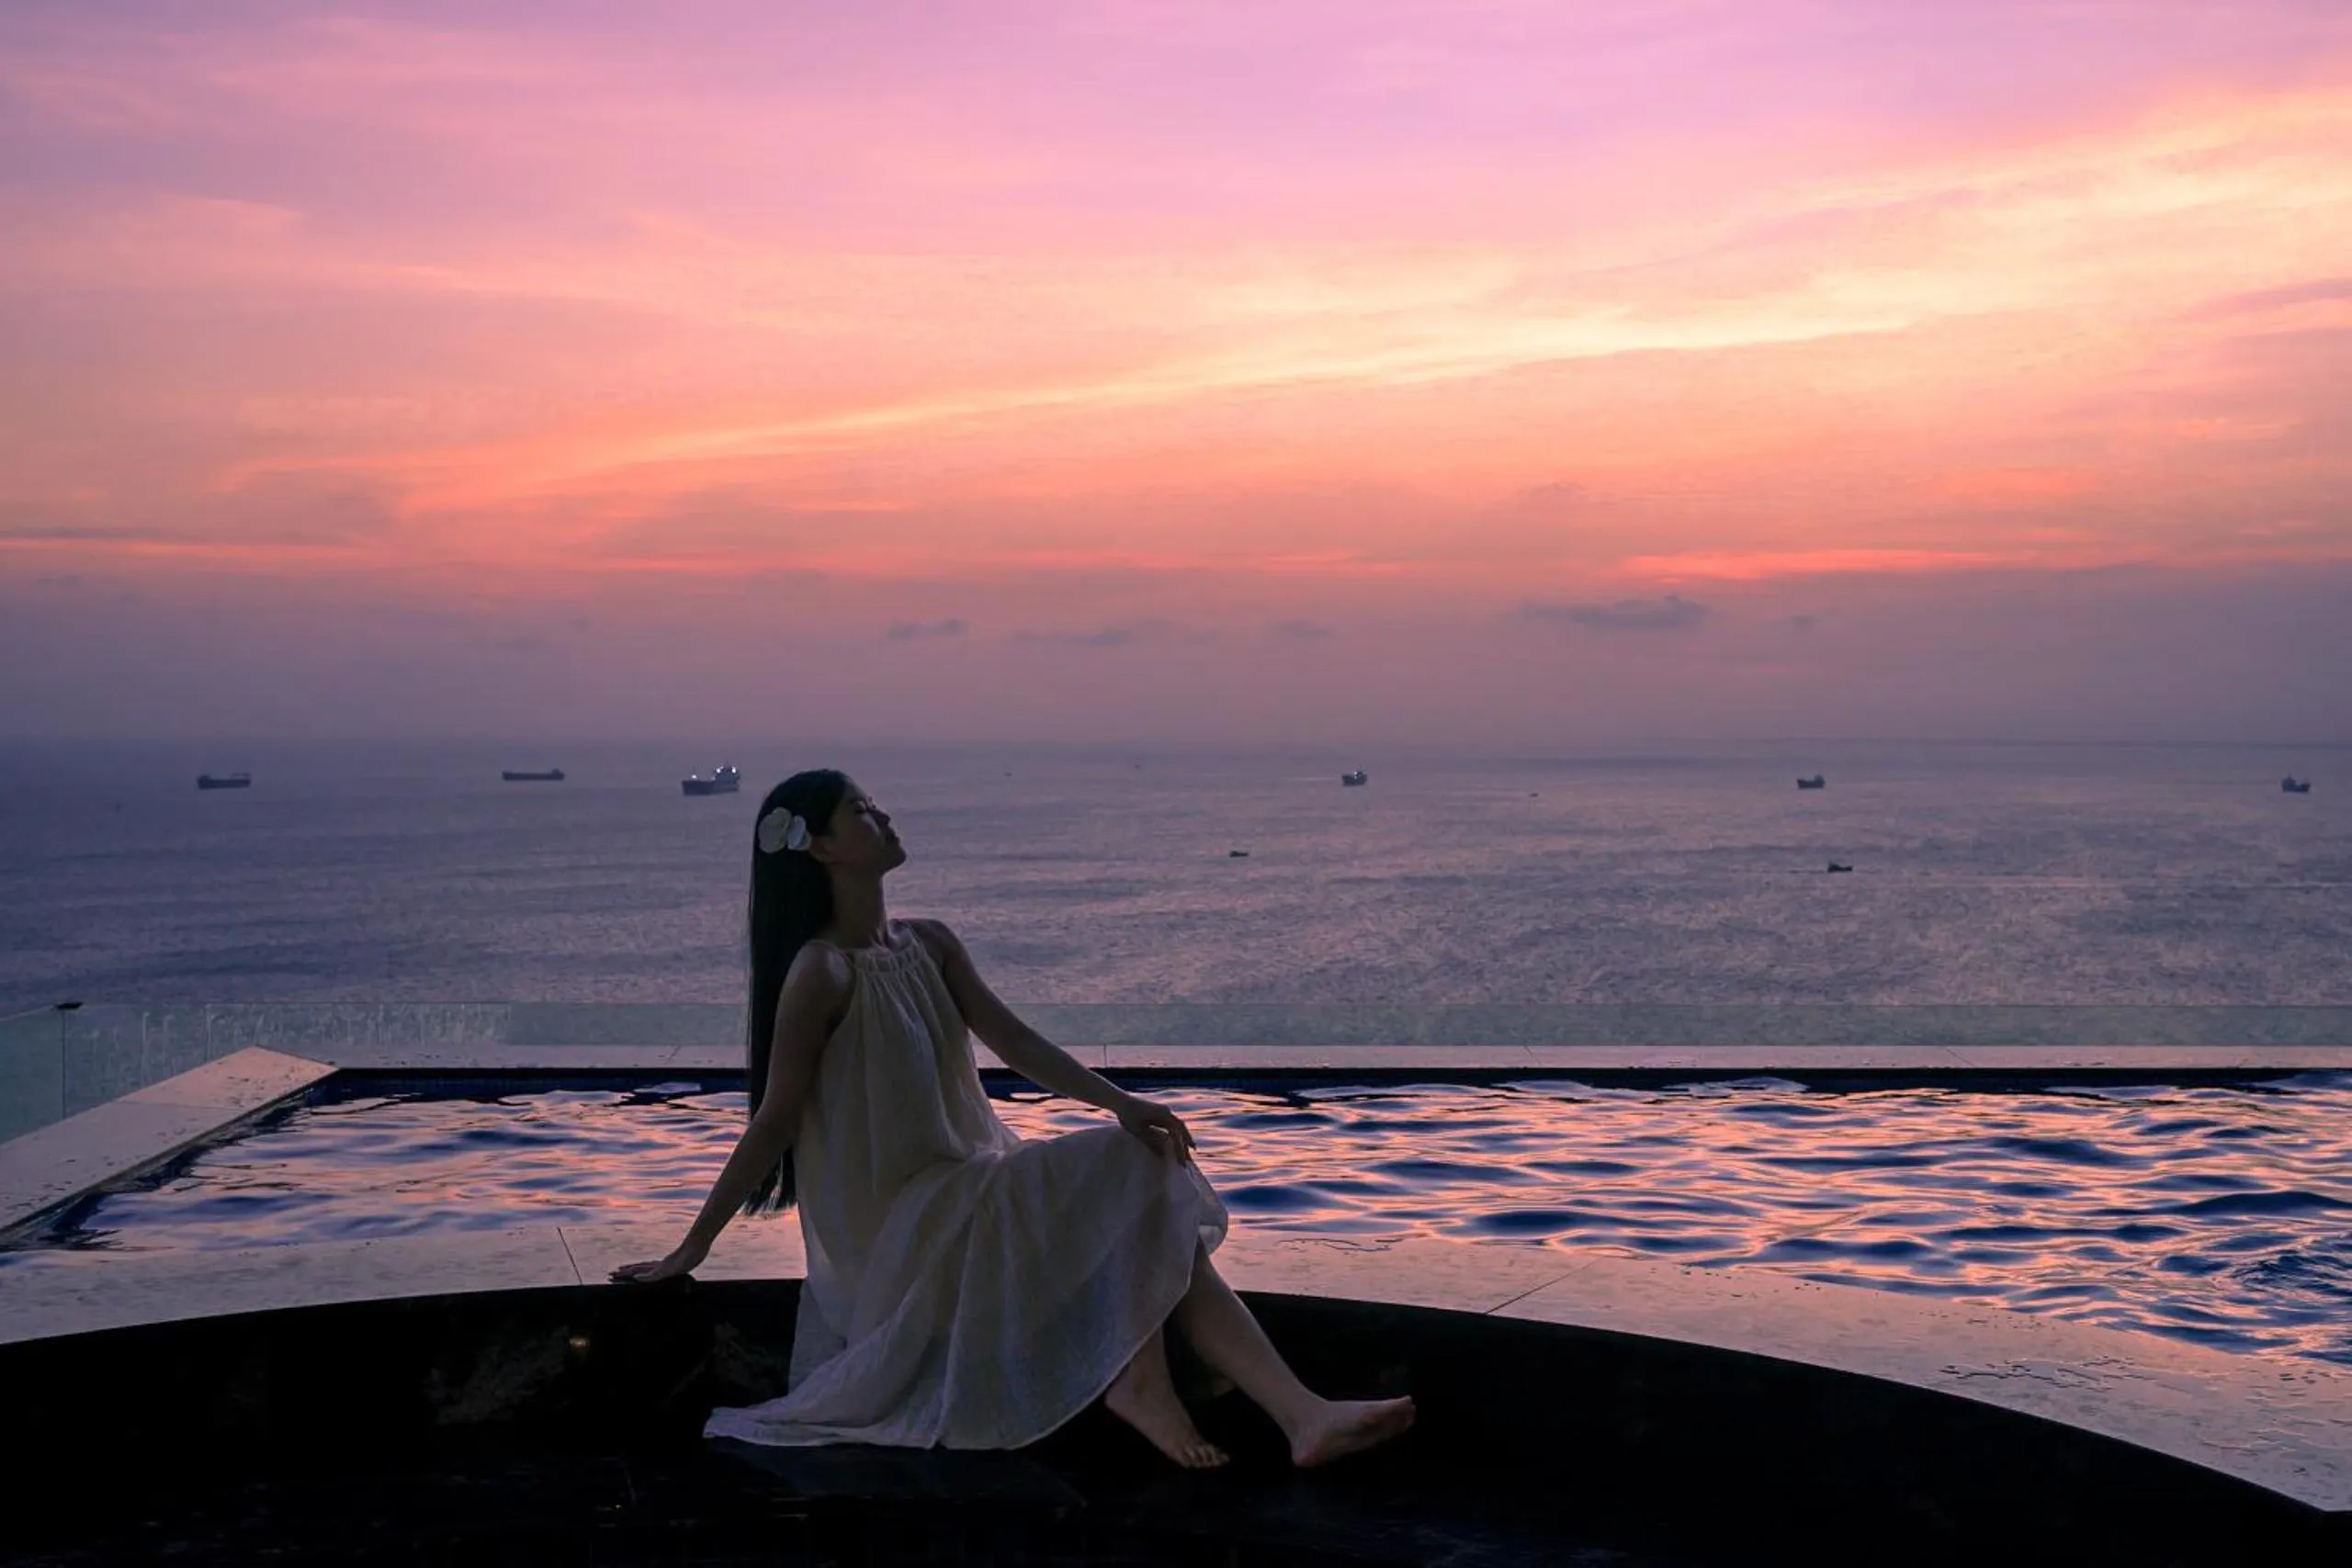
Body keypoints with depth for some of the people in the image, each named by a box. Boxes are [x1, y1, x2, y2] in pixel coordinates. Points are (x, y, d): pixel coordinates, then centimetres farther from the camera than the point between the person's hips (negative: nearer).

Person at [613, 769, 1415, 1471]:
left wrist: (1120, 1102, -13)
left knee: (1156, 1215, -11)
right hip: (898, 1226, -7)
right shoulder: (822, 973, -15)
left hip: (971, 1194, 7)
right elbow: (773, 1119, -12)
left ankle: (1303, 1416, -23)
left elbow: (1014, 1041, 2)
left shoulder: (929, 946, 9)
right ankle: (1141, 1379, -13)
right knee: (1130, 1170, -17)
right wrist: (691, 1249, -11)